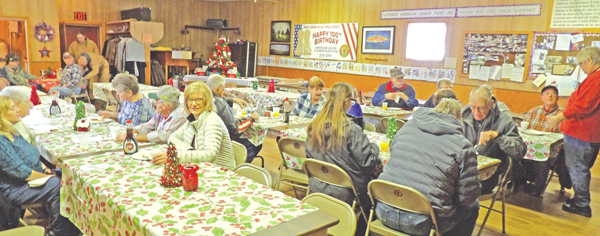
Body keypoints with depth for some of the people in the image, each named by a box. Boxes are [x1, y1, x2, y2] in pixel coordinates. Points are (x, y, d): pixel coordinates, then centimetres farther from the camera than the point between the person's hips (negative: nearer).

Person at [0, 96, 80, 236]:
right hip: (12, 190, -9)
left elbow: (29, 155, 19)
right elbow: (20, 172, -24)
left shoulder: (11, 132, 8)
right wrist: (47, 176, -13)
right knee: (55, 185, -25)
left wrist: (45, 169, 4)